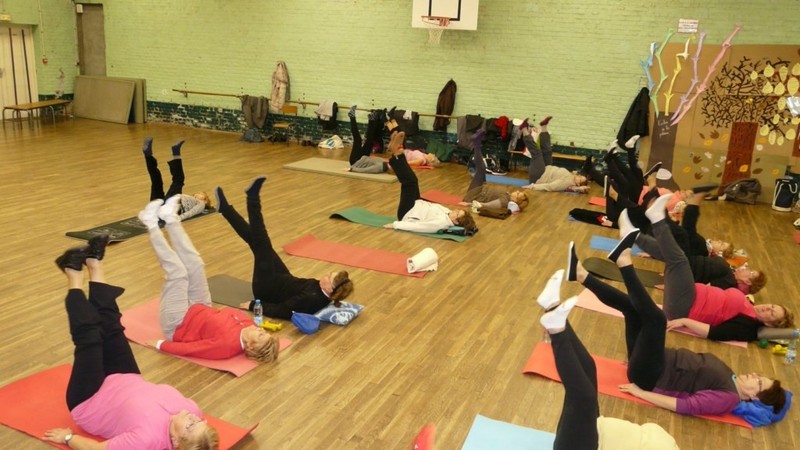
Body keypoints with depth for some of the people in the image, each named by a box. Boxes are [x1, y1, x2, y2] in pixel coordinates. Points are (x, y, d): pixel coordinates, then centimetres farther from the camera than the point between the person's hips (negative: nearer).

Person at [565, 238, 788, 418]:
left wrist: (640, 392, -22)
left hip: (648, 376, -8)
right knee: (632, 304, 3)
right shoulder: (727, 375, 11)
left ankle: (624, 263, -19)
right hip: (655, 365, 8)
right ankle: (581, 275, -3)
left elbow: (686, 406, -21)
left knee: (656, 318, -26)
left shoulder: (728, 398, -13)